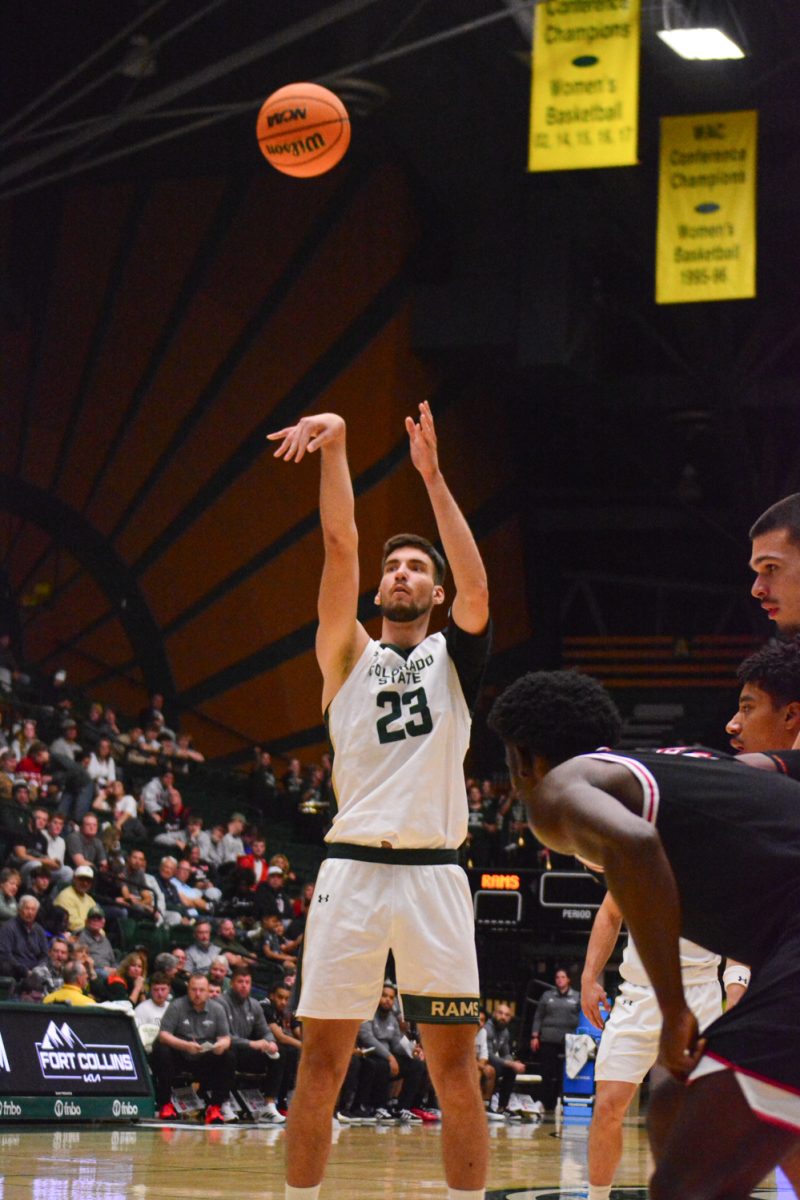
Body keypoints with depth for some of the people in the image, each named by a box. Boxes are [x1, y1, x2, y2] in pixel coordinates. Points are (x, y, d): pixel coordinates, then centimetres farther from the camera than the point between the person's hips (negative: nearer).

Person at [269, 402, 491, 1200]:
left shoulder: (453, 654, 13)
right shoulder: (348, 654, 13)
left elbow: (476, 587, -7)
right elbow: (341, 548, 0)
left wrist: (431, 475, -11)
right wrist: (334, 449, -11)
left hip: (434, 873, 0)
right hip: (352, 870, 0)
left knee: (456, 1067, 0)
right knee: (321, 1060, 0)